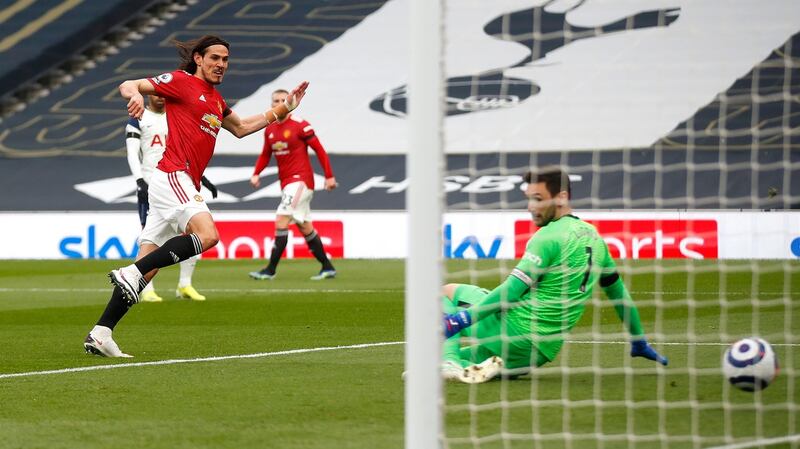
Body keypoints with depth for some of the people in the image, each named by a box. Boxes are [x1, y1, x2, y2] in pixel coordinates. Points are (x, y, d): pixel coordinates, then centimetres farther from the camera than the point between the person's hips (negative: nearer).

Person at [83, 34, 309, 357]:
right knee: (207, 234, -29)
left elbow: (241, 128, 41)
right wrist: (135, 94, -29)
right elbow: (128, 86, -5)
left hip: (184, 185, 8)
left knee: (147, 268, 1)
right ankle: (130, 272, -29)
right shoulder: (181, 81, 1)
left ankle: (99, 334, -2)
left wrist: (285, 108, 36)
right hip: (171, 176, -8)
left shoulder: (215, 100, 26)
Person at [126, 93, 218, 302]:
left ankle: (184, 285, 7)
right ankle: (147, 289, -1)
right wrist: (140, 181, -19)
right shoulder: (138, 119, 1)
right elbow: (132, 154, -6)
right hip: (150, 184, -5)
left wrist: (202, 177, 12)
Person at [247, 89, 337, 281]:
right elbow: (265, 155, 20)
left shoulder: (300, 125, -10)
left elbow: (319, 150, -6)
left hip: (300, 179, -8)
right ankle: (327, 267, 19)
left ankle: (270, 270, -16)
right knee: (305, 227, 11)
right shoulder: (269, 129, 10)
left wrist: (329, 176, -7)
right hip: (286, 182, 8)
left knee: (281, 220, -16)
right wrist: (256, 174, 4)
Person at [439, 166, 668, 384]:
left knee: (448, 292, 10)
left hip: (516, 329, -8)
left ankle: (450, 362, -12)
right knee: (464, 356, 24)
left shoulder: (549, 237, -13)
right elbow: (617, 290, 22)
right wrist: (639, 342, 33)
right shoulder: (593, 237, 12)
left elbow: (511, 291, -18)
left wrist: (458, 321, -17)